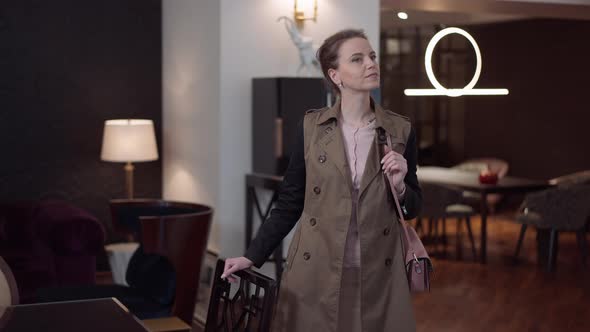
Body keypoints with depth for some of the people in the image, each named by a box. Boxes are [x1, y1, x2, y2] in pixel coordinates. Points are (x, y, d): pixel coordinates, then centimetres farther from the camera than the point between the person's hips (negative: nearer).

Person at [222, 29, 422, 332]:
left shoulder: (400, 130, 1)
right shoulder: (312, 126, -1)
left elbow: (411, 209, 8)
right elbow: (289, 201, 4)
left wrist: (399, 187, -12)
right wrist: (253, 256, 1)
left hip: (377, 276, 1)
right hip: (315, 273, -1)